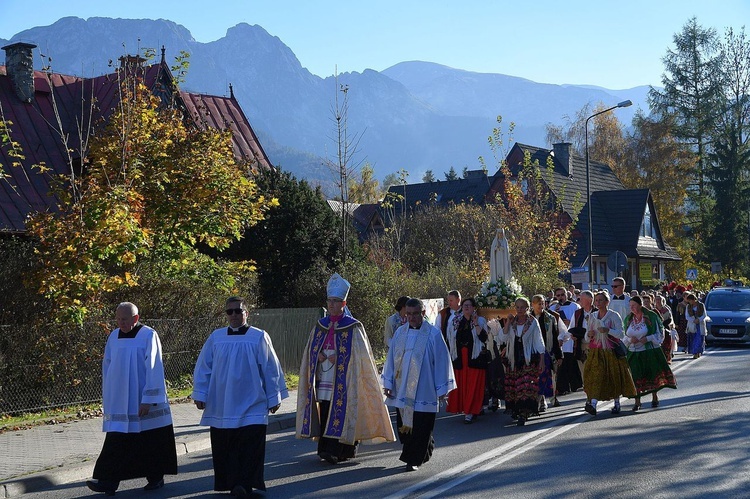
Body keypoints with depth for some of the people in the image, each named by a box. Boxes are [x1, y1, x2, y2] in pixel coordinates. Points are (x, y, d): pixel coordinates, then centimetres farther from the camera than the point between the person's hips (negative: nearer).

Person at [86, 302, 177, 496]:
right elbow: (107, 366, 14)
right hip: (119, 401, 5)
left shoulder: (148, 335, -9)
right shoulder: (114, 336, 8)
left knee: (151, 440, 4)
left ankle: (156, 478, 18)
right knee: (117, 440, -1)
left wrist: (148, 399, -16)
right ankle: (109, 480, -2)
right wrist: (108, 397, 12)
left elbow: (154, 369, -12)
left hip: (142, 399, -5)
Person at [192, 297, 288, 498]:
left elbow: (271, 368, 2)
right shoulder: (216, 337, 6)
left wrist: (274, 398, 3)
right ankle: (231, 483, 16)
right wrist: (200, 394, 6)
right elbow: (203, 367, 10)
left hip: (251, 405, -3)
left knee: (249, 447, -8)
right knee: (224, 448, 5)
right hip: (221, 406, 3)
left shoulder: (259, 337, -1)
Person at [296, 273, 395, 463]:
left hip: (343, 378, -5)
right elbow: (310, 350, 17)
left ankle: (334, 450, -11)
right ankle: (325, 448, 9)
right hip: (323, 378, 5)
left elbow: (361, 353, -5)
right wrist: (319, 356, -4)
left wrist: (339, 358, -15)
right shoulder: (320, 326, 13)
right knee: (324, 412, 3)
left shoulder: (353, 327, -2)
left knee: (340, 411, -10)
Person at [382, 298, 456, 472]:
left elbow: (441, 361, -4)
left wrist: (441, 389, -5)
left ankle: (414, 459, 9)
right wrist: (388, 383, 10)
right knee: (404, 426, 9)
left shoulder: (433, 334, -6)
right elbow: (391, 358, 12)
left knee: (419, 428, -3)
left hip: (423, 391, -4)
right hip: (402, 390, 4)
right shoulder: (400, 332, 7)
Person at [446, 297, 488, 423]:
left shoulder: (480, 321, 3)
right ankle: (463, 408, 13)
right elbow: (450, 340, 13)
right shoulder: (455, 322, 11)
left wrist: (476, 323, -15)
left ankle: (470, 412, -1)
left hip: (475, 357, -3)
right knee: (460, 384, 2)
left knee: (473, 384, -4)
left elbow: (483, 338, -10)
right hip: (459, 357, 3)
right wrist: (450, 355, 7)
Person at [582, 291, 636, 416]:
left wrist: (608, 330, -22)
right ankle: (593, 403, -22)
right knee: (595, 375, -12)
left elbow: (621, 334, -8)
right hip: (596, 351, 3)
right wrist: (589, 334, -6)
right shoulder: (592, 316, 11)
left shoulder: (614, 316, -2)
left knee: (614, 376, 2)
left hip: (611, 350, -3)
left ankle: (617, 404, 19)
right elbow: (587, 335, 17)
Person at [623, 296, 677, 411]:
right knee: (636, 376, -3)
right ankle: (637, 402, 2)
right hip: (633, 353, 3)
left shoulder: (651, 317, -6)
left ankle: (654, 398, 26)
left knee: (652, 374, 5)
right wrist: (630, 340, -8)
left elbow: (659, 334, -3)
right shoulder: (628, 319, 6)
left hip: (649, 351, -3)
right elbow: (624, 336, 14)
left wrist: (647, 339, -17)